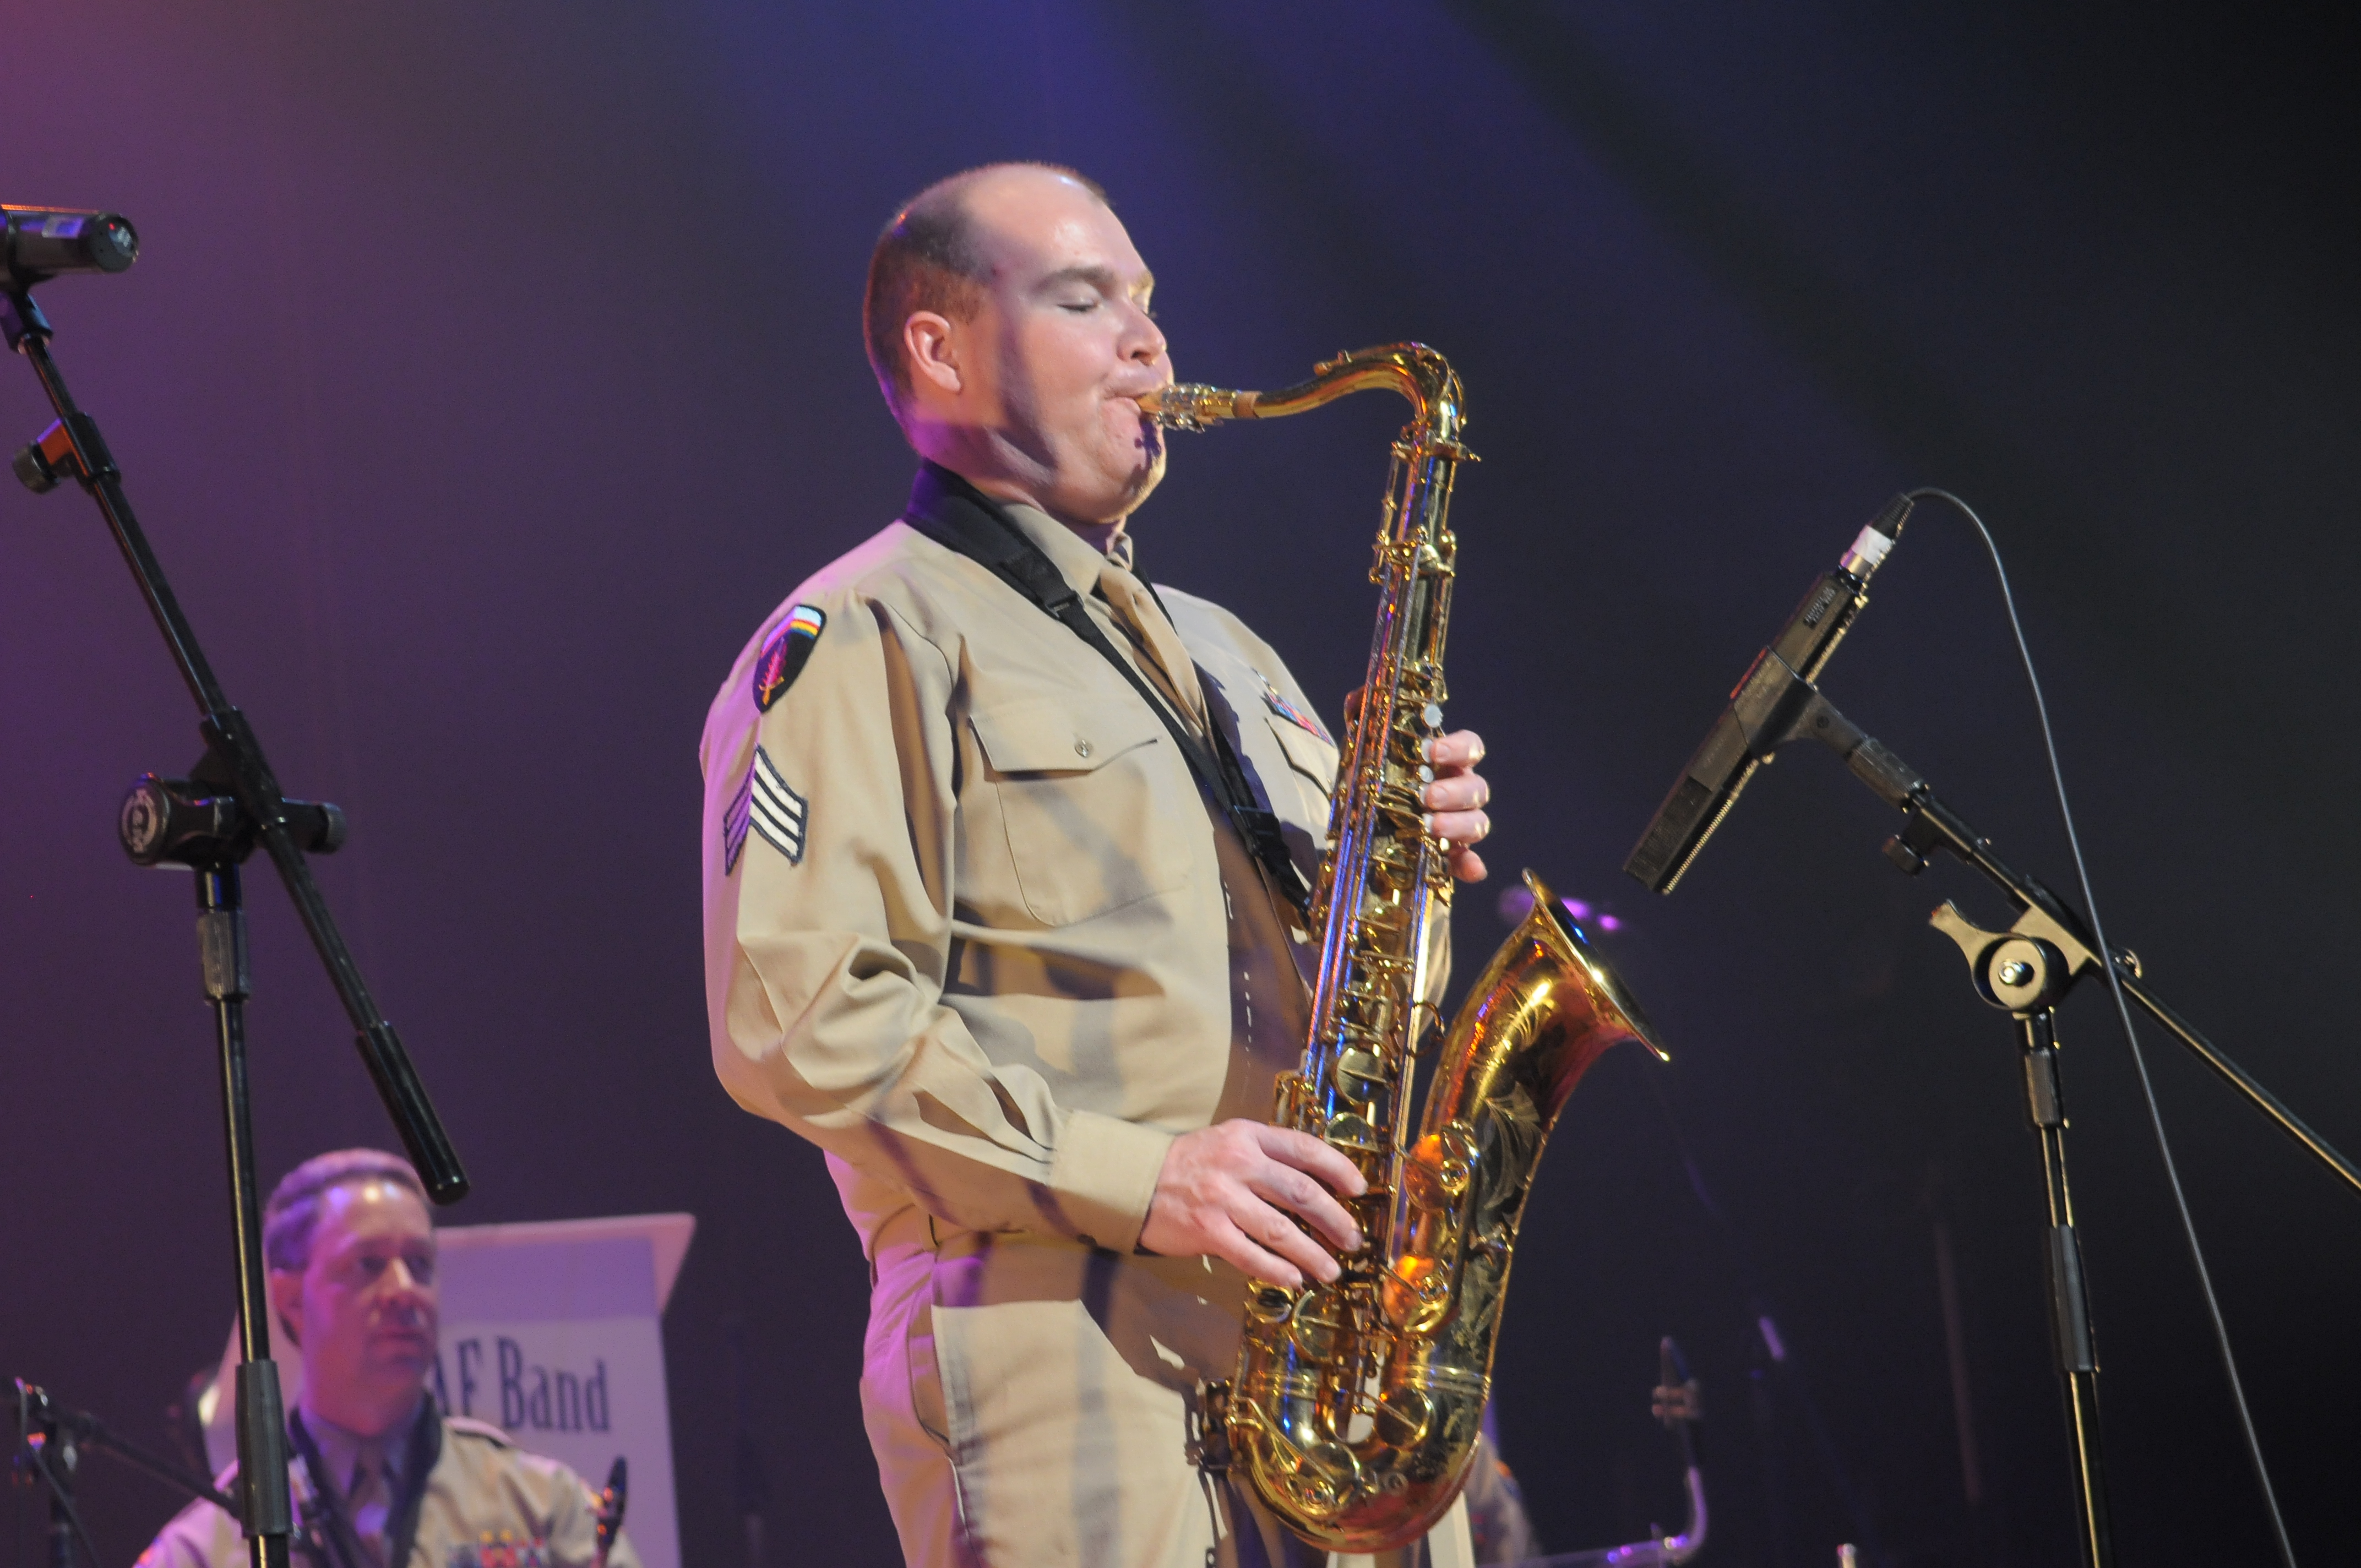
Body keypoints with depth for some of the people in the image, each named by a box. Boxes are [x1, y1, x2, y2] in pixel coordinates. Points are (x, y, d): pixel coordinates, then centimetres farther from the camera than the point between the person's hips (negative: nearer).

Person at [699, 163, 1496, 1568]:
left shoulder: (1219, 653, 27)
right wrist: (1132, 1176, -18)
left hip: (1330, 1356, 7)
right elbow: (797, 1015, -12)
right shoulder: (866, 645, 0)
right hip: (1069, 1361, -7)